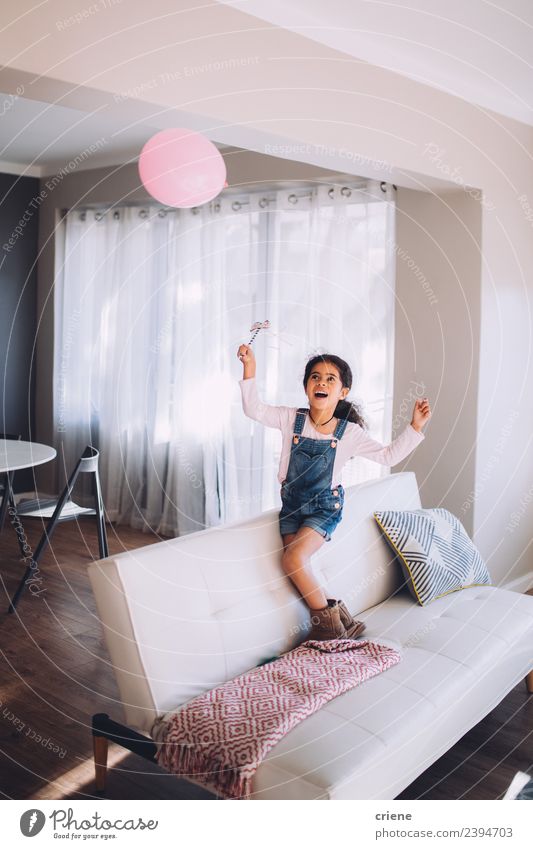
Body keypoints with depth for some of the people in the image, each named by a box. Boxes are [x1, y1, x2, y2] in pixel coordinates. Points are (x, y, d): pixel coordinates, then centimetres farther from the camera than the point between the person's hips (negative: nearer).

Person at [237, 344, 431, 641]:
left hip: (325, 505, -3)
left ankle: (327, 617, 0)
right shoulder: (291, 419, -3)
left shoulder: (350, 432, -7)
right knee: (293, 564, -13)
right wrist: (250, 369, -15)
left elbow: (389, 455, -3)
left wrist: (415, 427, -12)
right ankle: (336, 615, 6)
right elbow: (254, 409, -5)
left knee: (294, 559, -22)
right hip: (293, 503, 3)